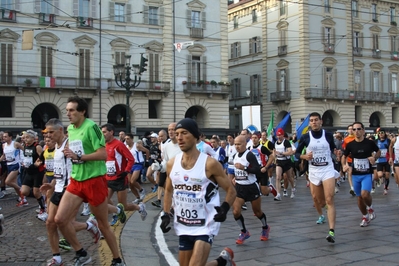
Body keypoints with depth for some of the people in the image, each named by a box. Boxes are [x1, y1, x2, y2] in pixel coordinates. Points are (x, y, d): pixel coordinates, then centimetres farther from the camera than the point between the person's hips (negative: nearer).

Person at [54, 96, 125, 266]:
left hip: (94, 181, -7)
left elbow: (103, 154, -21)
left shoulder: (91, 127, -15)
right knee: (60, 219, -3)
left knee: (103, 225, 5)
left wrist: (78, 157, -22)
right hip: (76, 181, 7)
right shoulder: (70, 129, 10)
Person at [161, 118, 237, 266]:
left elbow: (231, 190, -6)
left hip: (205, 225, -6)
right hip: (183, 226, 6)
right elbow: (169, 191, 16)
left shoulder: (209, 164, -14)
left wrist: (224, 208, -23)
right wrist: (166, 215, 6)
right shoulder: (171, 164, 0)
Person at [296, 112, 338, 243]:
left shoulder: (328, 135, -2)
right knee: (317, 199, 16)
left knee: (329, 200, -13)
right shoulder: (305, 137, -4)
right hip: (313, 171, 2)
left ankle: (332, 232, -18)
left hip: (327, 170, -2)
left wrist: (336, 151, -8)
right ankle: (321, 216, 51)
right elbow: (297, 153, 4)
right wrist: (305, 156, -16)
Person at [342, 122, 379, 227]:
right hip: (355, 174, 3)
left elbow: (379, 152, 10)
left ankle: (370, 208, 10)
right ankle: (365, 216, 32)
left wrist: (374, 157, -10)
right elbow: (344, 156, 11)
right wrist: (344, 164, -9)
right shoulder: (350, 144, -3)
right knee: (359, 197, 11)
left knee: (365, 194, -23)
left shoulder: (370, 143, -8)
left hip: (367, 174, -3)